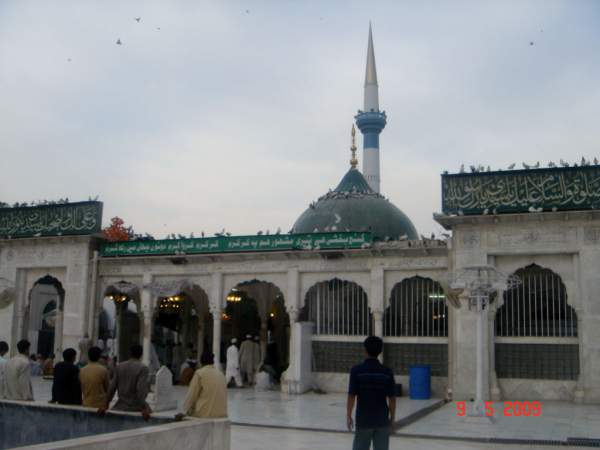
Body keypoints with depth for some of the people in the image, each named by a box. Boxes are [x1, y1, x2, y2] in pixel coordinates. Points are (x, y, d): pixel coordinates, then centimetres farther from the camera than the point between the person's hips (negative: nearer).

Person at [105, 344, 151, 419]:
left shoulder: (119, 366, 4)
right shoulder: (143, 368, -10)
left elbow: (112, 387, 6)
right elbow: (141, 389, -19)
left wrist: (106, 405, 13)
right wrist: (144, 409, -20)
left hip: (120, 407, 5)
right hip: (136, 408, -5)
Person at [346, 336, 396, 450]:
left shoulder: (357, 370, -10)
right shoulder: (387, 372, -3)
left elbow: (352, 396, -11)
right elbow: (392, 398, -1)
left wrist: (348, 415, -1)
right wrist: (392, 417, 10)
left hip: (363, 420, -2)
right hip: (382, 420, 2)